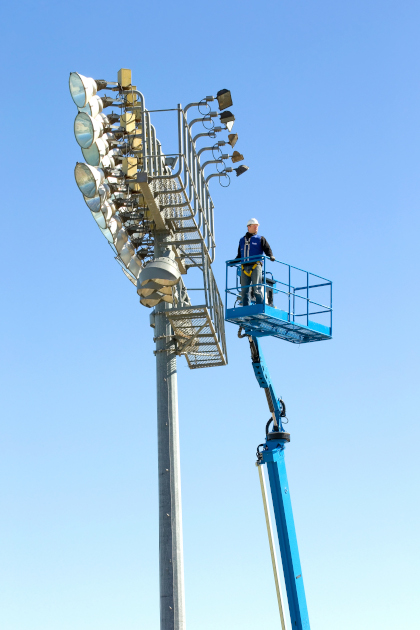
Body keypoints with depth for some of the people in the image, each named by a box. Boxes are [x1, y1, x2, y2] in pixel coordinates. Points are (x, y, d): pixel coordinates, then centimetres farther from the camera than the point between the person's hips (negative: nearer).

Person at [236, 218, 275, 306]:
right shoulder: (242, 240, 24)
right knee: (244, 290, 0)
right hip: (244, 267, 4)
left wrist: (271, 256, -19)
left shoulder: (260, 239, 13)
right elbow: (239, 255, 27)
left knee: (257, 288, -11)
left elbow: (267, 249, 1)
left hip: (255, 266, -4)